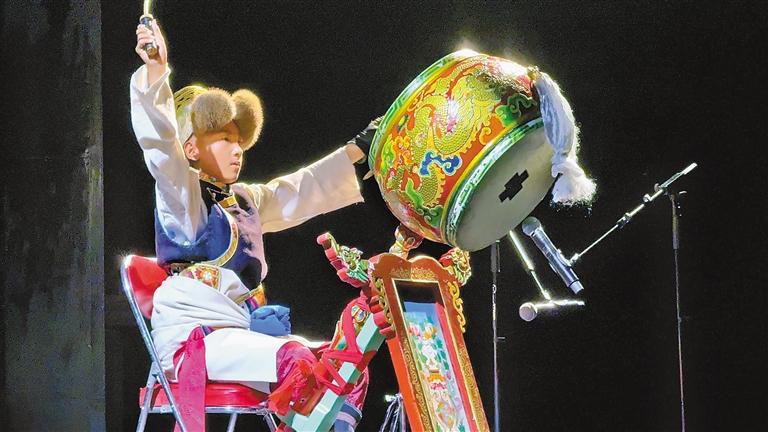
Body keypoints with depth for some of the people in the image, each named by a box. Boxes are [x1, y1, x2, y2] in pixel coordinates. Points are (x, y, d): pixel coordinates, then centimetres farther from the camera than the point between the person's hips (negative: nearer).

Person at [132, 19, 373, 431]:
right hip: (191, 332, -8)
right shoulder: (182, 192, 0)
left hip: (241, 330, 8)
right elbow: (159, 141, -17)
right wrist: (156, 72, -31)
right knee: (295, 359, -31)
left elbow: (302, 192, 34)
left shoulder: (247, 200, 24)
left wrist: (357, 151, 33)